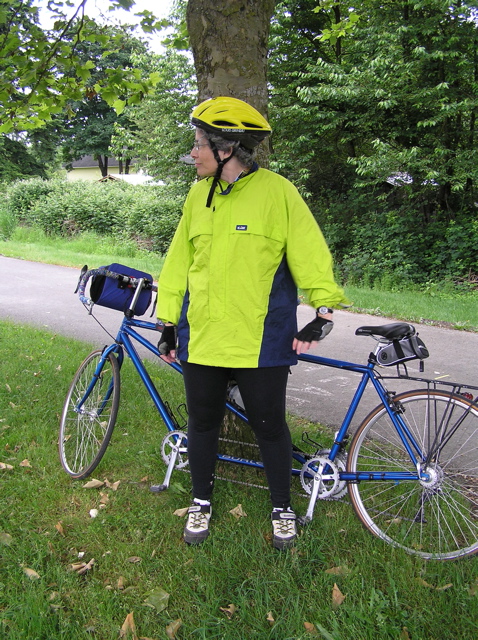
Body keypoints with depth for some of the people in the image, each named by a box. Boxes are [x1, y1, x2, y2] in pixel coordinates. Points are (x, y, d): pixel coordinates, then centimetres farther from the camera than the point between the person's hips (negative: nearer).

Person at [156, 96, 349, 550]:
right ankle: (201, 502, 37)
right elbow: (179, 262, 12)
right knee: (202, 422, 15)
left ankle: (282, 507, 32)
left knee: (269, 427, 8)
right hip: (201, 336, 4)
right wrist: (168, 322, 13)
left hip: (261, 341, -4)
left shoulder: (276, 191, -7)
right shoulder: (198, 195, 6)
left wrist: (325, 311, -7)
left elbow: (309, 253, -4)